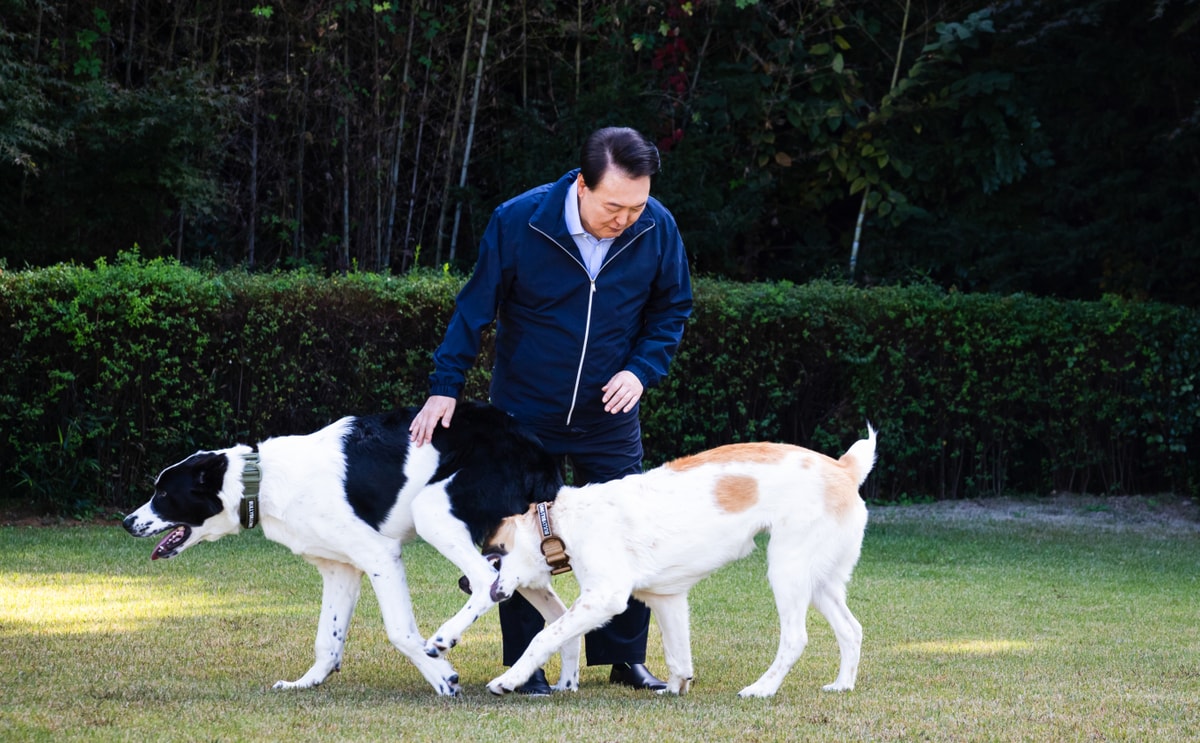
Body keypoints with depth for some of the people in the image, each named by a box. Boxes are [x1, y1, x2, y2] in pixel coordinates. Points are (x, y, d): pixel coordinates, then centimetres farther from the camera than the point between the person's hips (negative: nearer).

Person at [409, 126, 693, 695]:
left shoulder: (657, 230, -13)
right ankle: (524, 665, 12)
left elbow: (671, 308, 4)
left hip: (608, 414, 2)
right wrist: (445, 387, -12)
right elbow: (475, 307, -9)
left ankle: (625, 656, 16)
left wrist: (642, 371, -11)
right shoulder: (518, 221, -19)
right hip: (525, 411, -2)